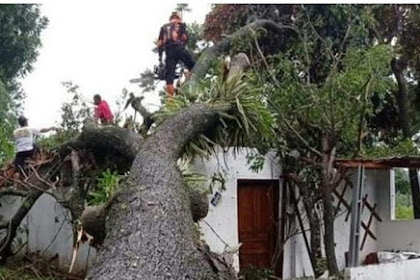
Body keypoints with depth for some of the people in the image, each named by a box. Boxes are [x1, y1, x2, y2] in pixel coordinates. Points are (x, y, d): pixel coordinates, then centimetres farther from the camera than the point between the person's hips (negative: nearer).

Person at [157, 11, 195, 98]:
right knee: (193, 67, 12)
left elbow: (160, 43, 14)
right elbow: (185, 38, -2)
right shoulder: (180, 25, 10)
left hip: (169, 51, 3)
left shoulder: (164, 27, 20)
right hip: (179, 48, -3)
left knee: (169, 74, 2)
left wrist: (160, 55, 15)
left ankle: (170, 96, -1)